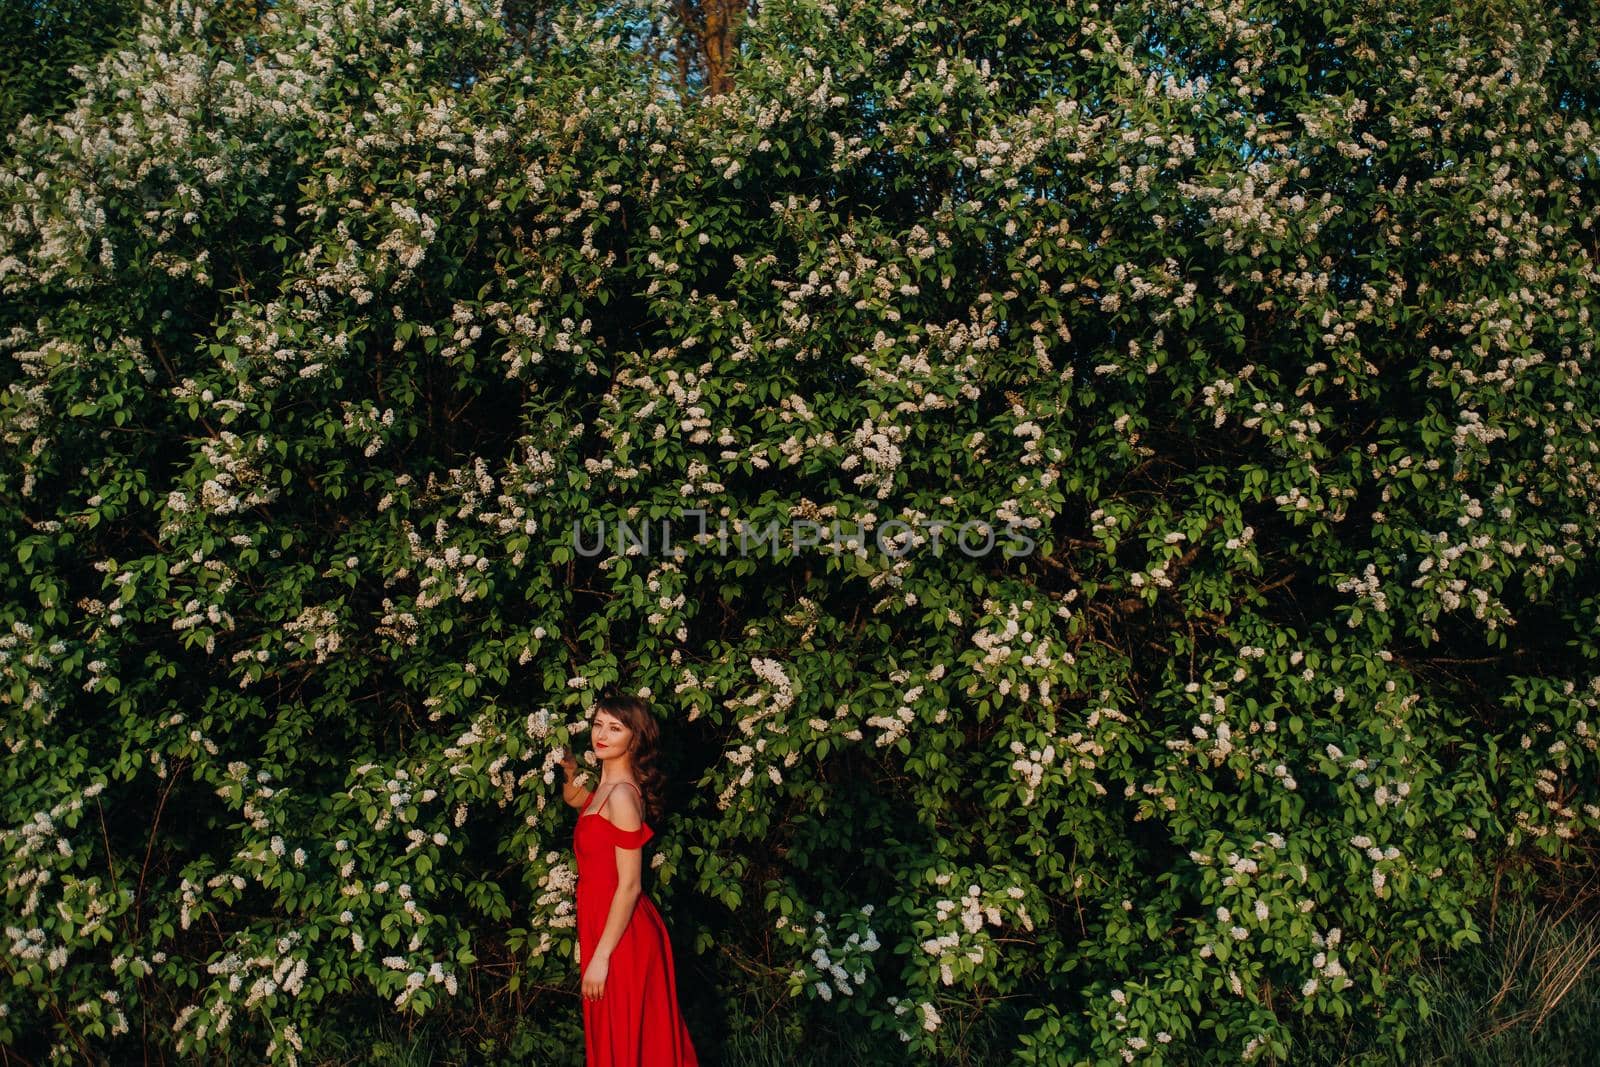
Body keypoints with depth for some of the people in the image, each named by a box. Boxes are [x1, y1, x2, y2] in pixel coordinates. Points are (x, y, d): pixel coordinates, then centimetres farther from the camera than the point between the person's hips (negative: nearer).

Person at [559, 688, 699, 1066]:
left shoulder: (622, 794, -20)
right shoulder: (607, 786, 7)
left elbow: (629, 886, -21)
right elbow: (573, 798, 32)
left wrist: (601, 956, -19)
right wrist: (571, 772, 11)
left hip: (620, 935, -9)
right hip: (603, 922, 9)